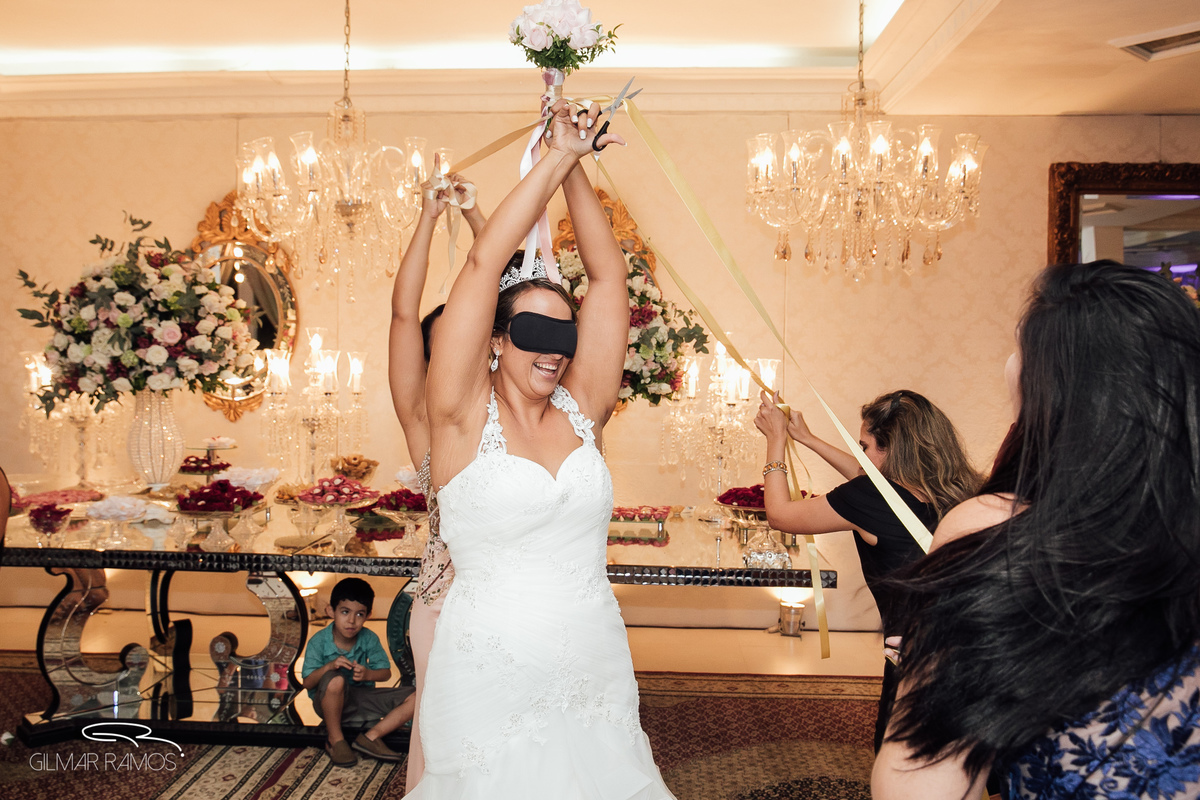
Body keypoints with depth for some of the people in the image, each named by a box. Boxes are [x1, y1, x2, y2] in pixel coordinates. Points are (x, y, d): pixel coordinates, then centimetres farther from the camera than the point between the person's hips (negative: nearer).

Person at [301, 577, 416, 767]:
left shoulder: (369, 639, -6)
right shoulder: (318, 642, -14)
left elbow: (385, 672, -1)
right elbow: (307, 683, -13)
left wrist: (368, 674, -23)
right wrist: (328, 667, -32)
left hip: (362, 697, 3)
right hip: (330, 703, -3)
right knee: (335, 680, -40)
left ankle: (371, 737, -12)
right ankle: (335, 739, -16)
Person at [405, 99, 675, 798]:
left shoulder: (582, 412, 4)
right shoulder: (466, 416, -6)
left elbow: (609, 275, 2)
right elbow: (484, 264, -12)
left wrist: (576, 168, -1)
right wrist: (557, 160, -8)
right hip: (490, 685, -3)